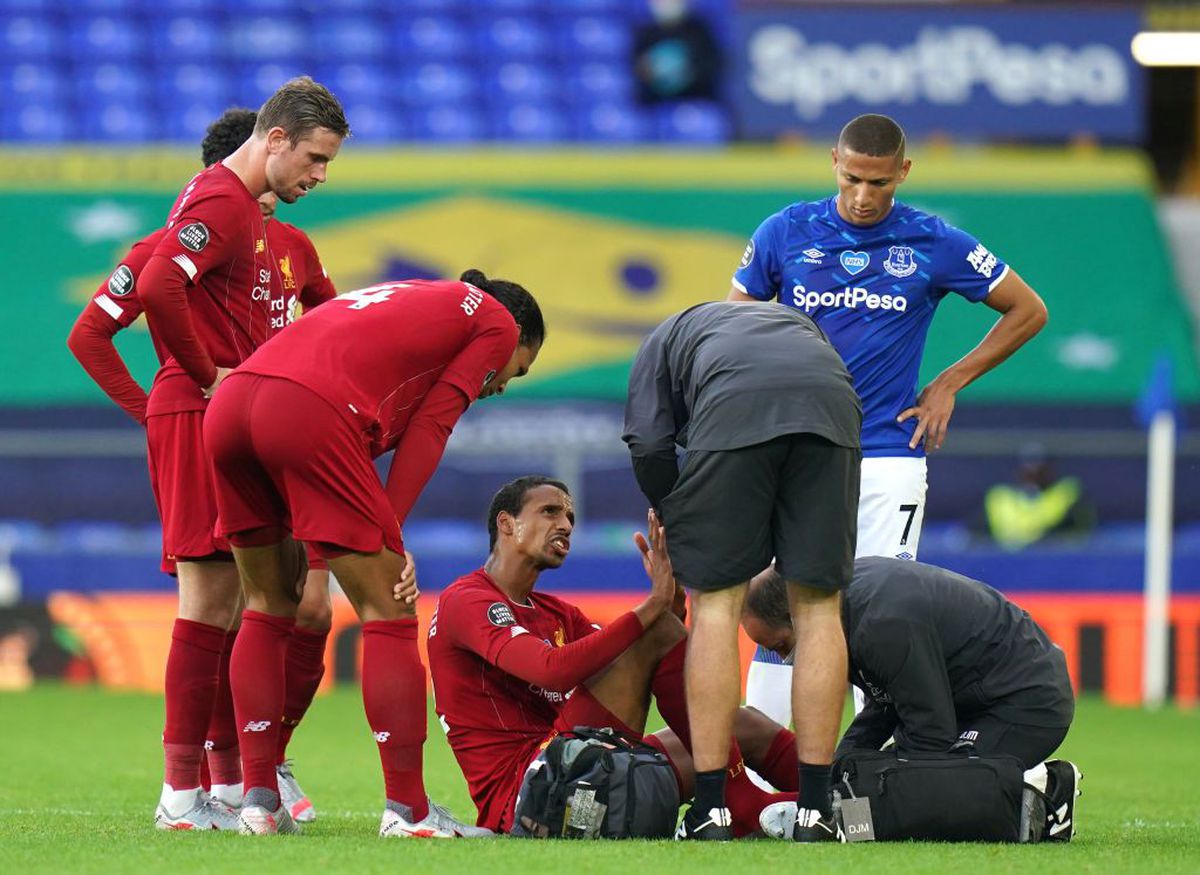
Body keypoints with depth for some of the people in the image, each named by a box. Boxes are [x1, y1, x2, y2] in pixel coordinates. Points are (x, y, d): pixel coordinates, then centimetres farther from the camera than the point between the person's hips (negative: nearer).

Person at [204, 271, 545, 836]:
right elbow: (428, 429, 6)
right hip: (309, 413, -8)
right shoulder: (497, 323, 19)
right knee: (388, 616, 1)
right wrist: (388, 533, 3)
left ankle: (259, 800, 16)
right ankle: (408, 810, 1)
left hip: (229, 406, 8)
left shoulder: (412, 300, 38)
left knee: (268, 609, 19)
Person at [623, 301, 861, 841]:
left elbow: (648, 447, 17)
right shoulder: (798, 324, 45)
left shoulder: (665, 339, 35)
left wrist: (678, 529, 31)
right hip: (831, 406, 3)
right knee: (817, 608, 10)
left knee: (716, 604, 6)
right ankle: (814, 810, 8)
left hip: (731, 412, -3)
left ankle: (710, 809, 3)